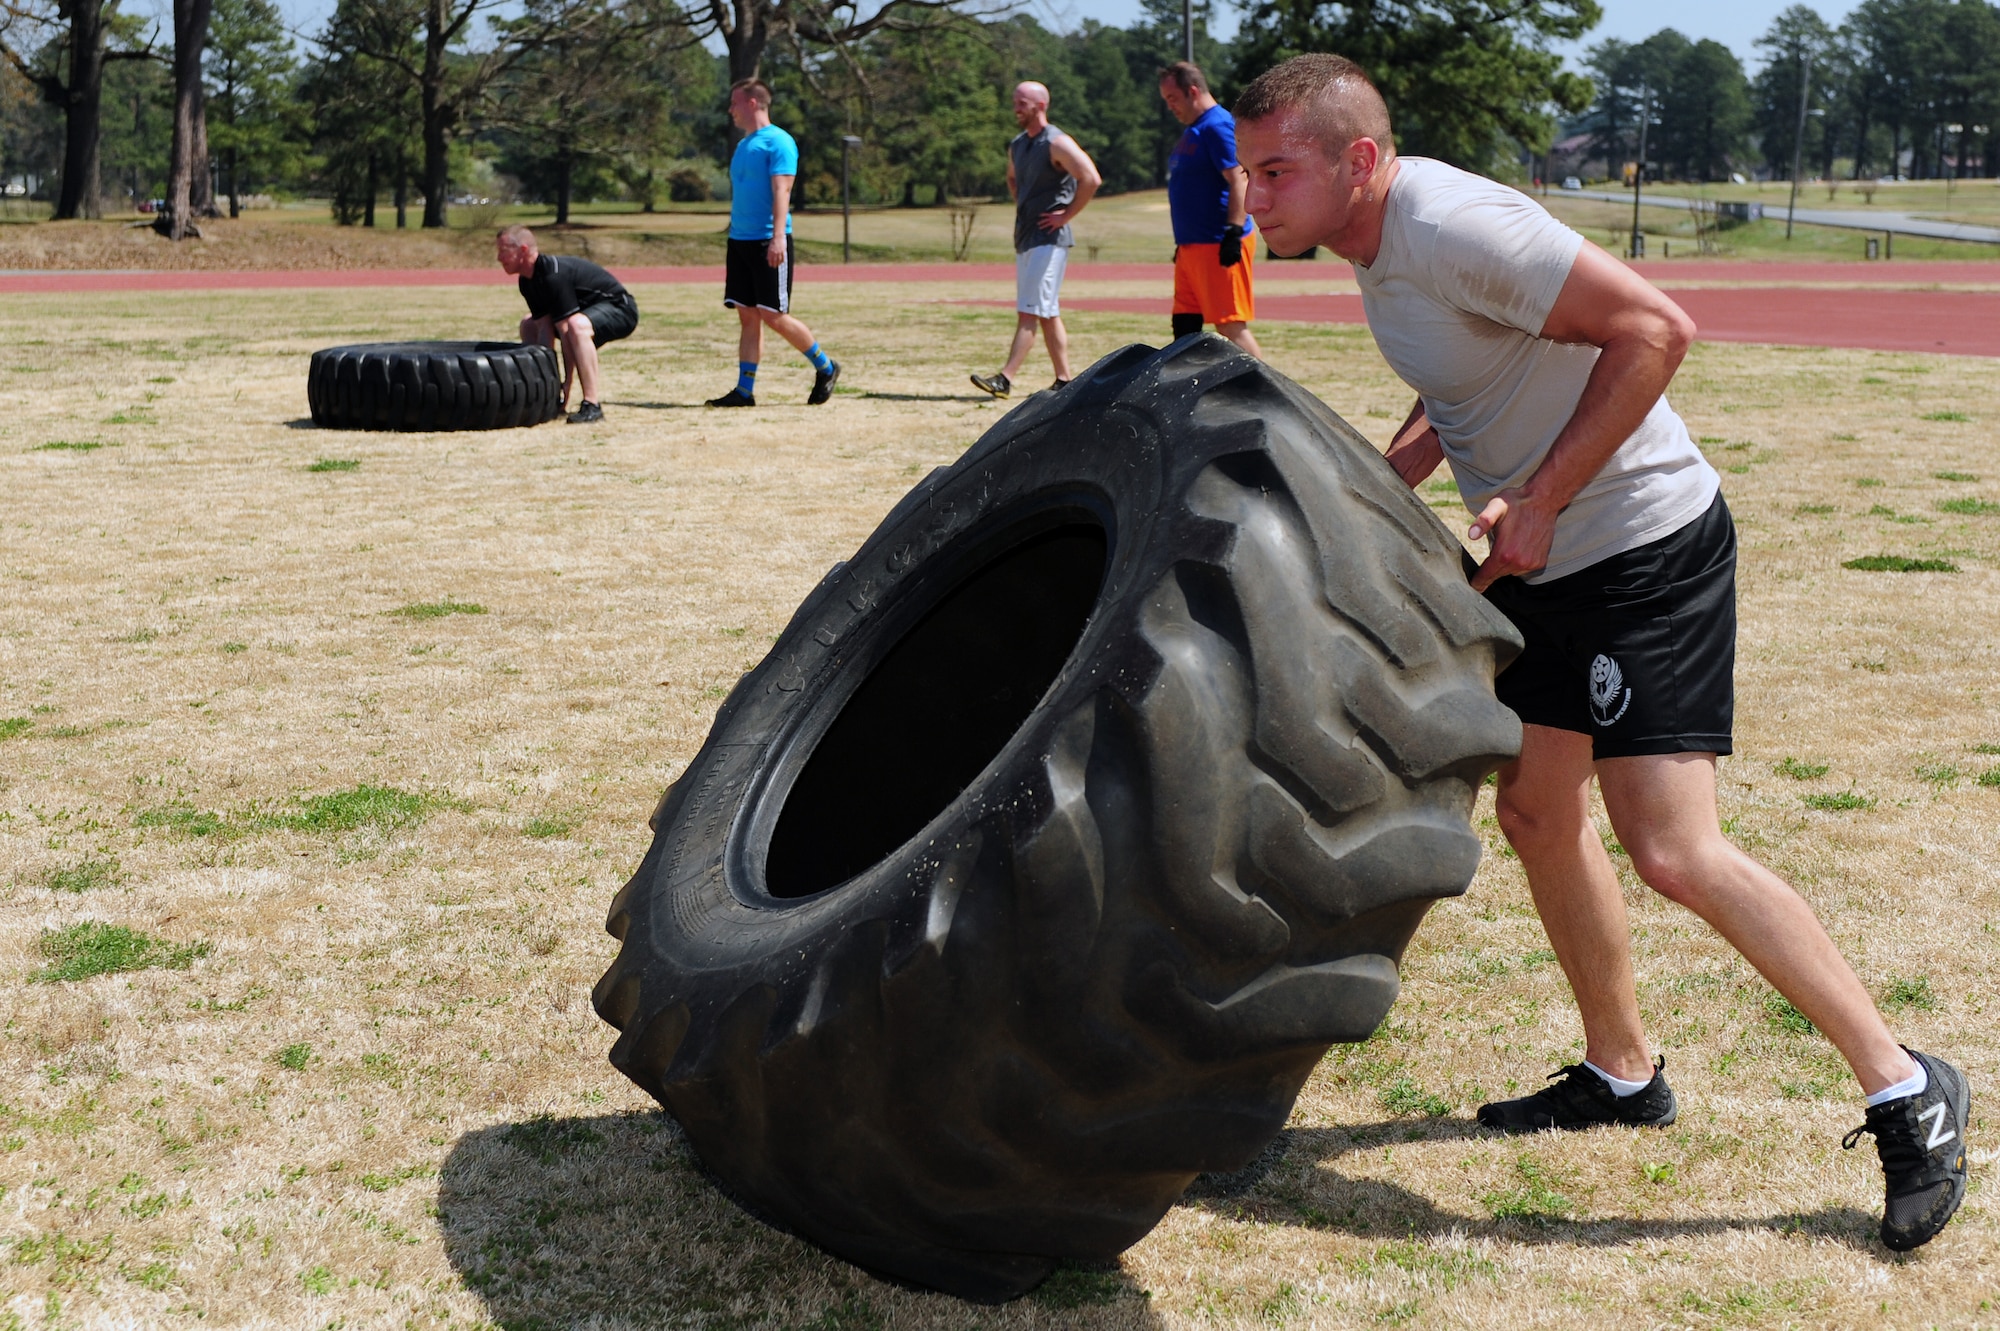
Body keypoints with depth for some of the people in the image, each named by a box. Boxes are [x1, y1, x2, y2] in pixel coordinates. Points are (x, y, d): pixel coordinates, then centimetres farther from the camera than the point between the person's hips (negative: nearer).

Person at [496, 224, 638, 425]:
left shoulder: (553, 275, -30)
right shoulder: (527, 281, -1)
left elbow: (566, 332, -31)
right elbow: (545, 328, -5)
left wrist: (566, 384, -28)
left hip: (620, 309, -10)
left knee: (577, 325, -40)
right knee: (528, 326, 13)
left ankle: (592, 405, -35)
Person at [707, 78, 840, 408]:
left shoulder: (778, 142, -8)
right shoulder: (743, 145, 18)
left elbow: (781, 191, -17)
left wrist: (778, 237, -26)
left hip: (767, 243, -8)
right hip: (740, 241, 8)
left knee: (773, 316, -7)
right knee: (747, 316, 5)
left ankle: (825, 368, 9)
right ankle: (744, 391, 5)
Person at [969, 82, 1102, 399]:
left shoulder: (1057, 144, -12)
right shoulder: (1017, 145, 14)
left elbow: (1091, 179, -22)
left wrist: (1067, 215, -16)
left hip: (1049, 239, -9)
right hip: (1025, 238, 9)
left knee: (1029, 312, -13)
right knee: (1047, 314, 11)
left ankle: (1004, 379, -19)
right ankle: (1064, 380, 16)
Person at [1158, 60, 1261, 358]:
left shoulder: (1218, 126, -13)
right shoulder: (1194, 130, 18)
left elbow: (1239, 180, -21)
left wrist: (1234, 233, -26)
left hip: (1218, 247, -10)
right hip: (1192, 245, 10)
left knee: (1231, 326, -10)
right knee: (1184, 324, 11)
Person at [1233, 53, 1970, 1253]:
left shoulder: (1453, 228, -24)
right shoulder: (1381, 245, 6)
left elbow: (1654, 329, -26)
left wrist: (1539, 503, -23)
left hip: (1646, 546, -10)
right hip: (1543, 559, 10)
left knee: (1674, 852, -15)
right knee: (1538, 815, 16)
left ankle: (1905, 1092, -1)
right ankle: (1623, 1074, 33)